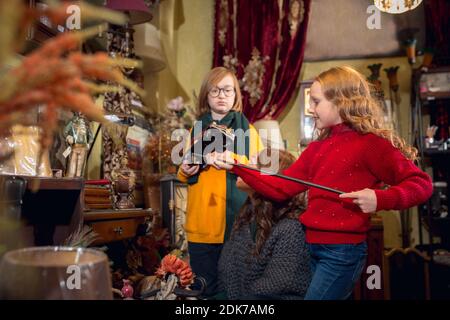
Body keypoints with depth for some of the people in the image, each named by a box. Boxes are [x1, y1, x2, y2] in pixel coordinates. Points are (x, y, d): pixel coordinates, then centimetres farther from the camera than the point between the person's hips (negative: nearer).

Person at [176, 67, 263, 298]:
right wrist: (185, 171, -4)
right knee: (206, 289, 11)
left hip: (238, 224, -2)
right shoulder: (196, 129, 11)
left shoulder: (248, 130, 4)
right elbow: (182, 176, 19)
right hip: (201, 225, 2)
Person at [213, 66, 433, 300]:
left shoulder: (371, 143, -11)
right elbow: (280, 189, 6)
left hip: (343, 250, -7)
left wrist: (380, 199, -27)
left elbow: (421, 183, -9)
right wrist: (236, 166, 1)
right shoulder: (316, 148, 8)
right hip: (312, 246, 7)